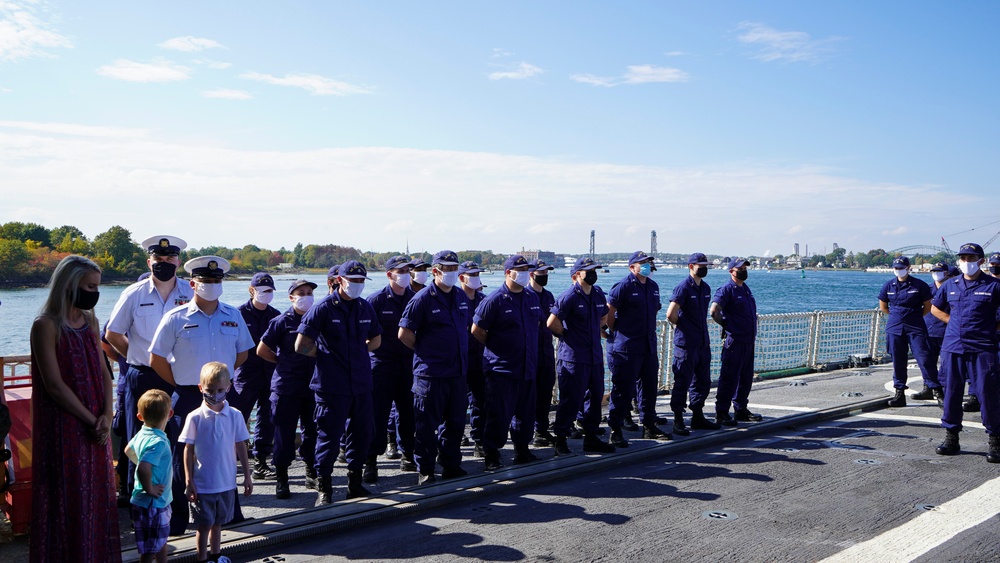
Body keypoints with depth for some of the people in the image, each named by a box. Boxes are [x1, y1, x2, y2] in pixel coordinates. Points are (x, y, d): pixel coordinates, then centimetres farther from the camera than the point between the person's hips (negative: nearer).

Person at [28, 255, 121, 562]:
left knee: (97, 495, 13)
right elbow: (54, 385, -17)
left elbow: (103, 371, 6)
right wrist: (91, 420, -14)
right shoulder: (46, 325, -13)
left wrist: (106, 415, -7)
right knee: (67, 499, 3)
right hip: (63, 427, -6)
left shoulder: (90, 320, 8)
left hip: (95, 426, 7)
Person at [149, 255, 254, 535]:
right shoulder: (175, 318, -5)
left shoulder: (233, 316, 5)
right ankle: (177, 524, 16)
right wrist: (181, 385, -2)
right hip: (187, 397, -3)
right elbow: (157, 359, -2)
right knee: (183, 460, 4)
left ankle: (230, 516, 25)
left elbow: (242, 352, 16)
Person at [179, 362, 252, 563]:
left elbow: (241, 447, 4)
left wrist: (247, 476, 6)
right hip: (202, 484, -3)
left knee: (217, 522, 18)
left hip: (227, 483, 3)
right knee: (204, 524, 8)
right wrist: (188, 481, -6)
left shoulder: (235, 416, -4)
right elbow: (188, 451, -5)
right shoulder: (195, 417, -10)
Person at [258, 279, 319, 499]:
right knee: (284, 433, 1)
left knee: (313, 431, 10)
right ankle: (281, 478, 12)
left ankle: (312, 474, 24)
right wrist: (284, 362, 4)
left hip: (312, 386, 4)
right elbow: (262, 350, 0)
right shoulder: (282, 321, -5)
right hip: (286, 387, -4)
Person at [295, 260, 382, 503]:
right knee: (329, 436, -1)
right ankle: (324, 488, 12)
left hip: (361, 384, 6)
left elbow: (376, 339, 25)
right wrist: (327, 355, 0)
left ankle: (355, 483, 26)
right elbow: (301, 345, -9)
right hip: (332, 386, -5)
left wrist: (357, 352, 12)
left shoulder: (366, 308, 9)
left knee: (362, 433, 11)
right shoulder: (323, 308, -7)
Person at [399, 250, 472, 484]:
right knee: (427, 424, 1)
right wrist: (425, 352, -2)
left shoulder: (461, 297, 11)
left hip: (458, 371, 7)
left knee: (456, 421, 13)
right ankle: (425, 470, 12)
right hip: (430, 373, -6)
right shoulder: (423, 298, -10)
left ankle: (452, 465, 26)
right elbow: (404, 333, -11)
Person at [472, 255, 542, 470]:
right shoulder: (495, 300, -11)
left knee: (526, 412, 13)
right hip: (501, 369, -6)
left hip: (528, 368, 7)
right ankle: (491, 455, 8)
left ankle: (522, 450, 27)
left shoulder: (532, 298, 9)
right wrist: (495, 347, 2)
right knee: (499, 414, -3)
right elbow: (476, 330, -7)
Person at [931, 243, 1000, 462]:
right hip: (953, 348, 4)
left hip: (982, 350, -4)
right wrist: (954, 322, 13)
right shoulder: (951, 285, 11)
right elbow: (935, 308, 24)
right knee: (951, 393, 7)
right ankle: (951, 438, 17)